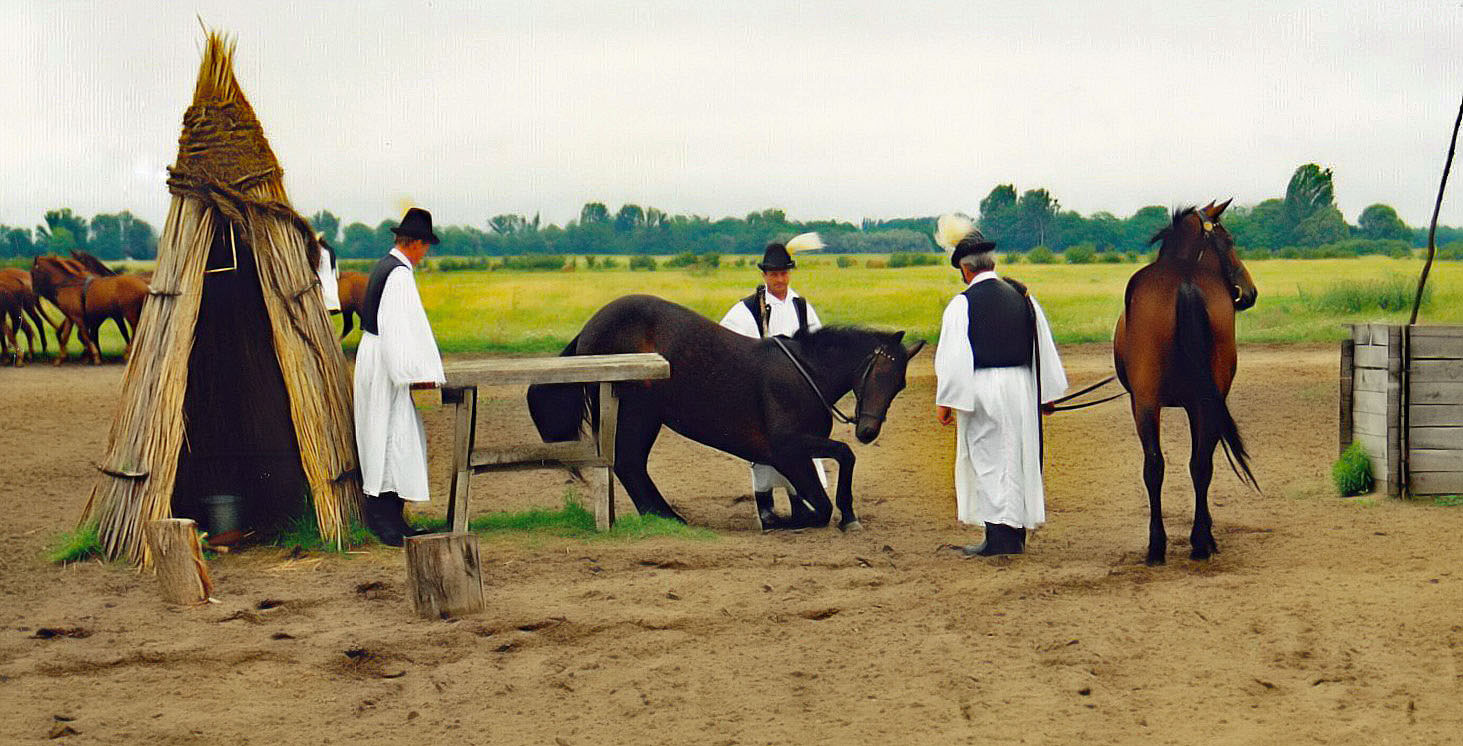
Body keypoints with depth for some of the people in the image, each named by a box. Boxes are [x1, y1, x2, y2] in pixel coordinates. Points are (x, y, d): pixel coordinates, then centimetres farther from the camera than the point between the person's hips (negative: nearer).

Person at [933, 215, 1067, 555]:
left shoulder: (962, 304, -10)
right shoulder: (1022, 296, 7)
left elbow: (953, 358, -12)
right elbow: (1044, 347, 13)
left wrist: (945, 401, -6)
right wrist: (1046, 393, 20)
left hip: (983, 389, -5)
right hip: (1021, 387, 5)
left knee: (988, 462, 0)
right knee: (1019, 459, 13)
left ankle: (999, 536, -4)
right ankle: (1017, 533, 20)